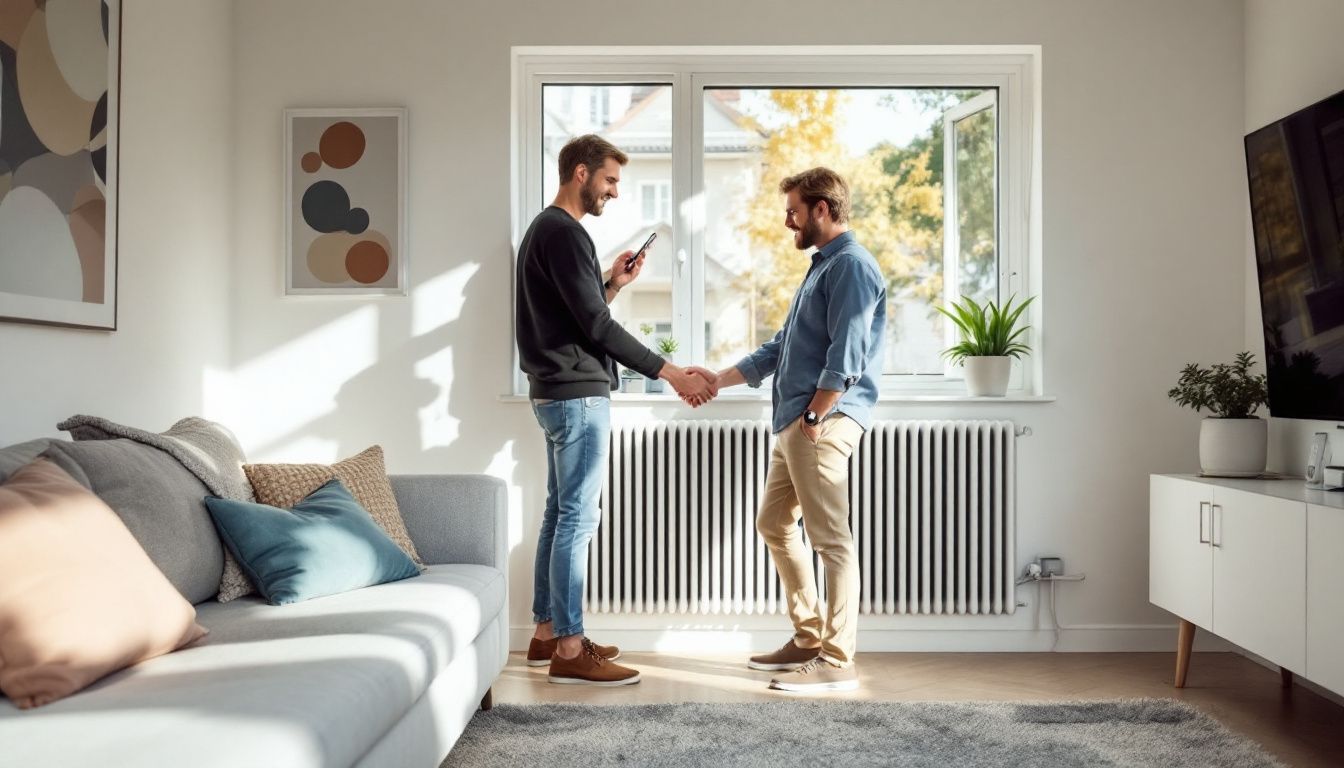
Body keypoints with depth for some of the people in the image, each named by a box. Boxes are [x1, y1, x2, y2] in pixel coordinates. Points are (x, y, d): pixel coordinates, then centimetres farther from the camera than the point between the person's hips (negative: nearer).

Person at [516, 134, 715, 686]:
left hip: (559, 394, 10)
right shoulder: (563, 232, -14)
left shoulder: (546, 229, 18)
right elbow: (596, 327, -19)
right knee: (578, 519, -7)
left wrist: (613, 283, 12)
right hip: (577, 396, -10)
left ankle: (548, 632, 20)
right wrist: (671, 374, -17)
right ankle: (569, 650, -1)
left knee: (560, 514, 13)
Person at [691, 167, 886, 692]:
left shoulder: (851, 265, -9)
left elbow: (847, 355, -19)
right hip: (795, 421, 11)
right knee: (774, 524, 15)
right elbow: (781, 348, 24)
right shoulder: (822, 264, 23)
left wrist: (813, 418, -18)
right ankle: (809, 638, 25)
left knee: (831, 539, -7)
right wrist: (719, 379, 20)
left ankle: (837, 660, 0)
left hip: (825, 420, -11)